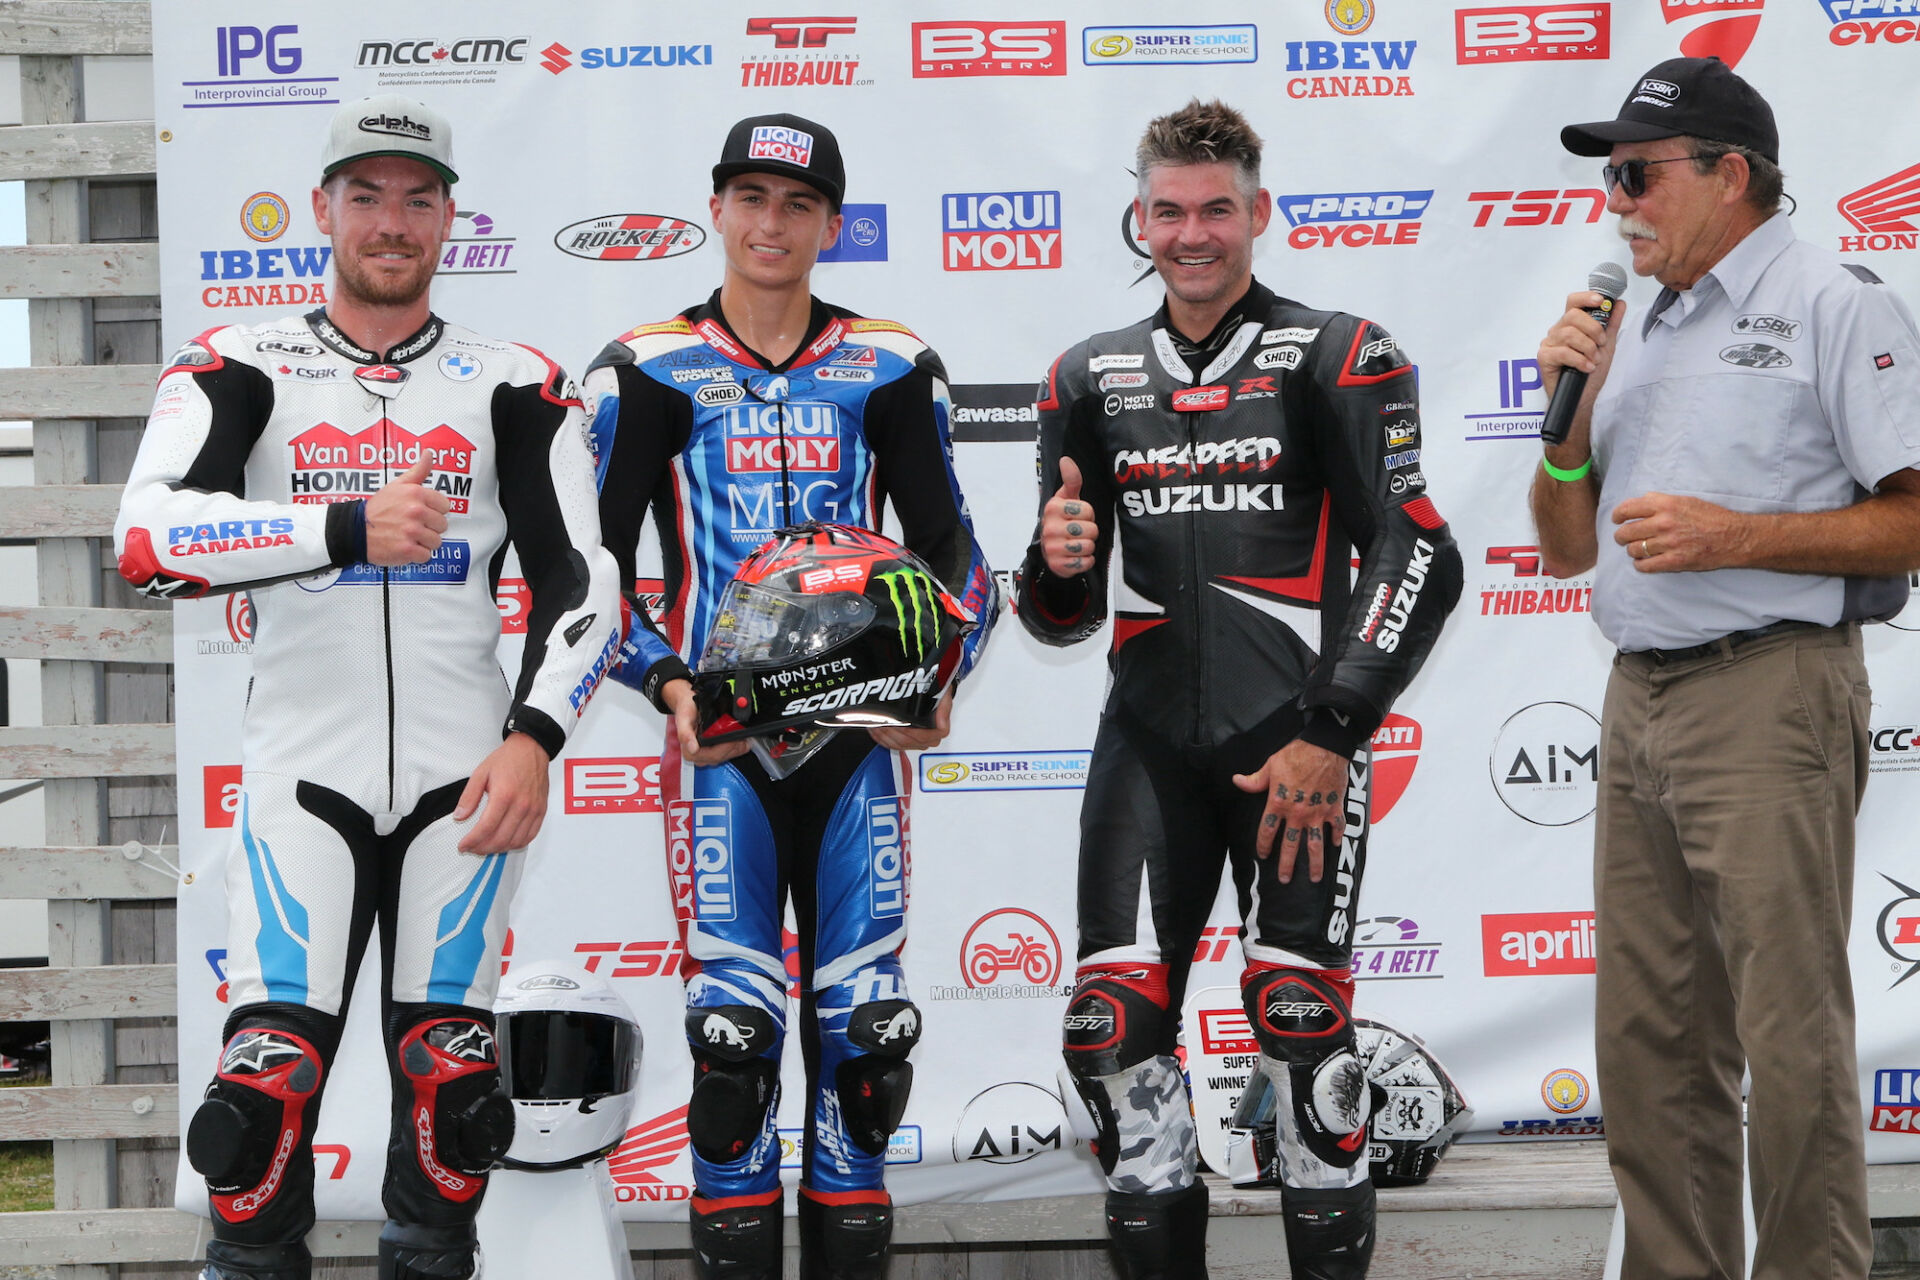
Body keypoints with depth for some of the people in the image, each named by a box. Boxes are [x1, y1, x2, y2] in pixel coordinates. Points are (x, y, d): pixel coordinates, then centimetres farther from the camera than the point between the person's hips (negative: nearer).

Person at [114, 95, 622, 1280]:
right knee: (270, 1082, -8)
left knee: (449, 1081, 3)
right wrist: (346, 529, -23)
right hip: (301, 776, -1)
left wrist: (535, 738, -12)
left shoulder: (514, 387, 6)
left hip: (465, 780, 1)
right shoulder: (240, 371, 2)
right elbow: (150, 538, -14)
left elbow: (582, 581, 3)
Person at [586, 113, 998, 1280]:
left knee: (864, 1029, 1)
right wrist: (668, 685, -12)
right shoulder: (650, 371, 4)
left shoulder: (890, 368, 9)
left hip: (861, 734, 2)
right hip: (721, 738, -2)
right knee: (734, 1031, -8)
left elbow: (952, 550, 11)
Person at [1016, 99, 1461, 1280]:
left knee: (1301, 1014, -11)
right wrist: (1057, 565, -7)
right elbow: (1065, 618, 18)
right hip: (1150, 738, 4)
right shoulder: (1093, 378, 15)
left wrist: (1332, 735, -13)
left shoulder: (1338, 357, 1)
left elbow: (1420, 557, -7)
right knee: (1115, 1018, -4)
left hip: (1297, 735, -4)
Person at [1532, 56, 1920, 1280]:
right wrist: (1573, 412, 5)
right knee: (1650, 1040, 9)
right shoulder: (1643, 335, 19)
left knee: (1791, 1041, -7)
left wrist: (1736, 538, -17)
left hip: (1769, 694, -8)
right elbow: (1567, 549, 21)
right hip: (1640, 705, 8)